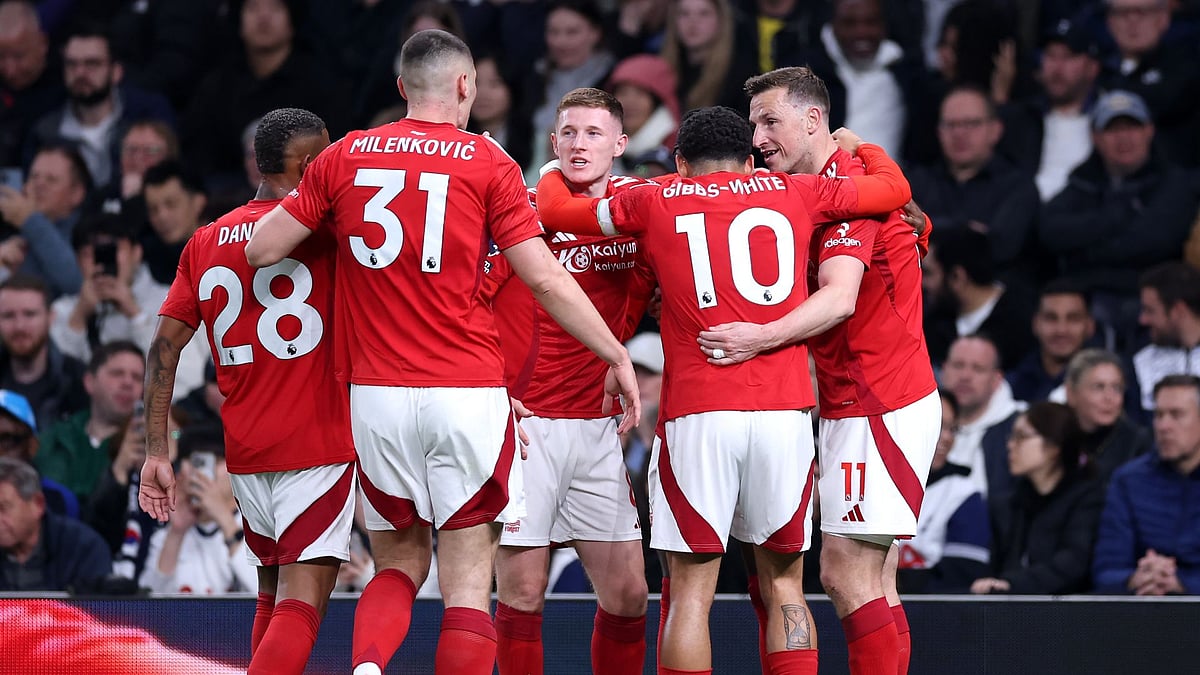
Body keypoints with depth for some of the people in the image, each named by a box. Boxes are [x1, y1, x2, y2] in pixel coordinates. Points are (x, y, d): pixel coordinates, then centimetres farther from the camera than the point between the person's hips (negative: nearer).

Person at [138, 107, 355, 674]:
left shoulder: (206, 241, 9)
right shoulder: (318, 227, -7)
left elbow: (165, 346, 6)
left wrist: (156, 452, 7)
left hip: (244, 452, 6)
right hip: (318, 444, -6)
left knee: (272, 596, 19)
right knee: (300, 606, -11)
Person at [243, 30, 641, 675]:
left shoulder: (345, 157, 6)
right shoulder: (487, 163, -2)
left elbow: (260, 250, 6)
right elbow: (545, 279, -3)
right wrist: (617, 355, 6)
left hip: (375, 397, 3)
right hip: (466, 394, -3)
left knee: (399, 563, 17)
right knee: (467, 583, 1)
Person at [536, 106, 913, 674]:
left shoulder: (655, 204, 10)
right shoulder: (795, 194, 13)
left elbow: (553, 209, 23)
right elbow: (895, 188, 26)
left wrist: (554, 171, 44)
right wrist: (857, 148, 46)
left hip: (696, 415, -2)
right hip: (785, 413, 2)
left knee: (691, 589, -1)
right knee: (783, 583, 11)